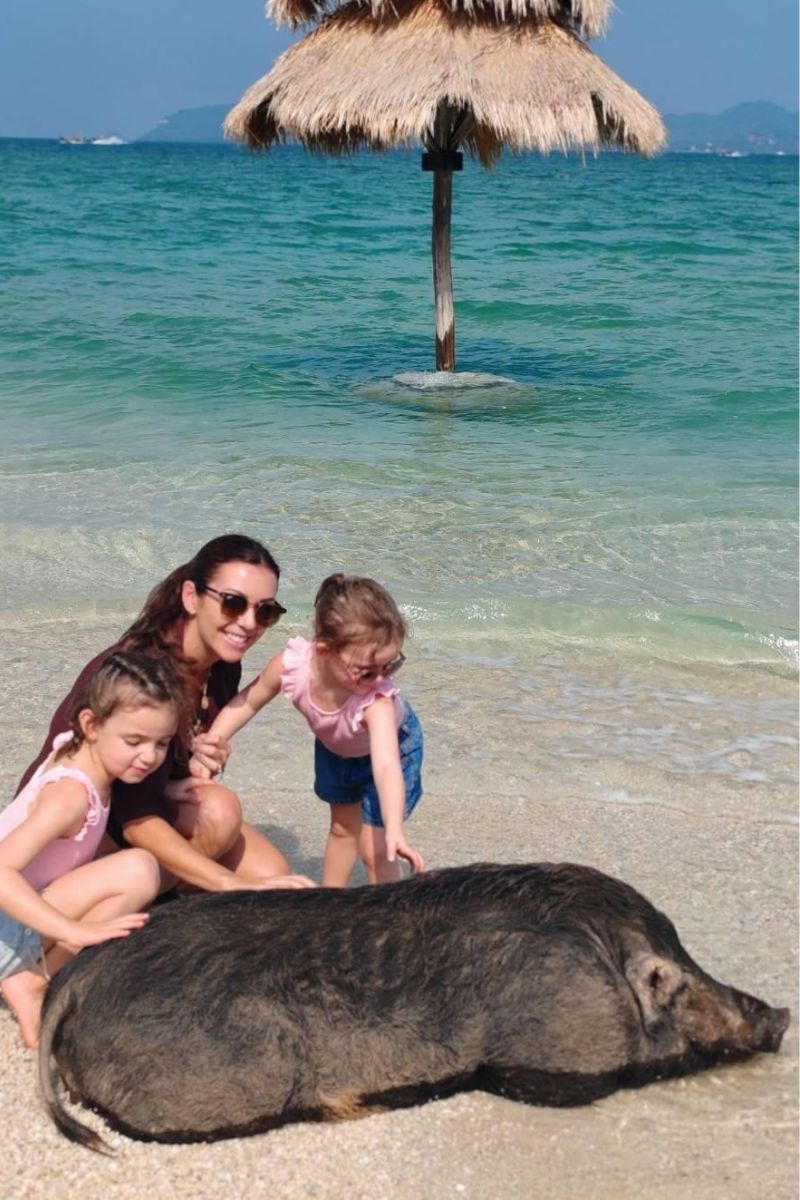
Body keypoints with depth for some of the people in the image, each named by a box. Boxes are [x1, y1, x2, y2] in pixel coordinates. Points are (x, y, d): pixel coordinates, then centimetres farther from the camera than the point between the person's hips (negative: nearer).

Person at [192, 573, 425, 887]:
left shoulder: (377, 700, -46)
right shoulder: (292, 663, -37)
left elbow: (386, 765, -57)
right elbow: (247, 702, -18)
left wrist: (394, 832, -69)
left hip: (391, 742, -4)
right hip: (334, 746, 4)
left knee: (374, 847, -7)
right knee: (342, 827, 22)